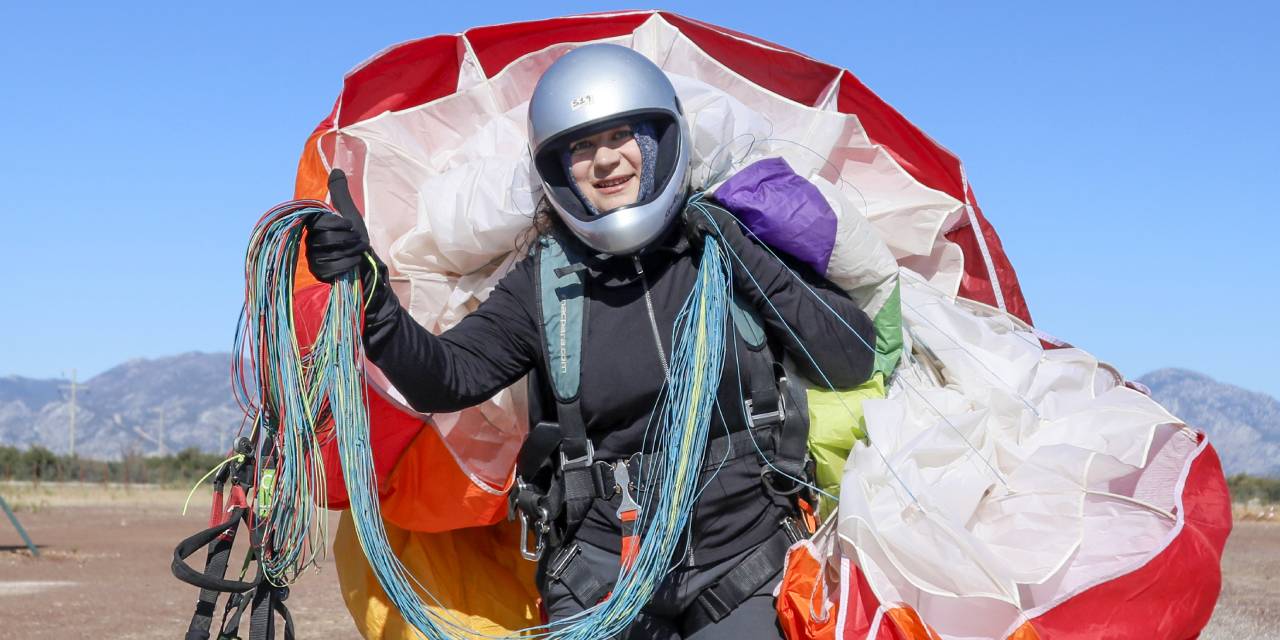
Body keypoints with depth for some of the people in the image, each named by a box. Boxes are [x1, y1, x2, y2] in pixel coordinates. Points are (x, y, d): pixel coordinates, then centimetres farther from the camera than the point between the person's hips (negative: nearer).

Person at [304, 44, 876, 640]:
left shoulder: (730, 247, -1)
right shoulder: (544, 284, 1)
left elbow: (851, 361, -4)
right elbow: (445, 377, -9)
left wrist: (751, 264, -12)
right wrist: (370, 297, -25)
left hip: (740, 569, 0)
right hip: (602, 572, 1)